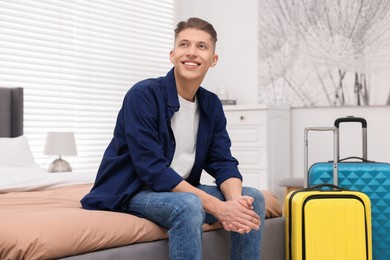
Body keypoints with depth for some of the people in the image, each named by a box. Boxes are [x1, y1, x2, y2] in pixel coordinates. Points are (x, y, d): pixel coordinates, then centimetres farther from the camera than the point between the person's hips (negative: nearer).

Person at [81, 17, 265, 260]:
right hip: (132, 191, -7)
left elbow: (223, 163, -1)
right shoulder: (143, 96, -19)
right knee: (188, 205, -35)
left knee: (252, 198, -8)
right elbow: (152, 170, -26)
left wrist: (234, 200, -25)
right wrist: (217, 207, -30)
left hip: (180, 190, 7)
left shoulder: (212, 105, 3)